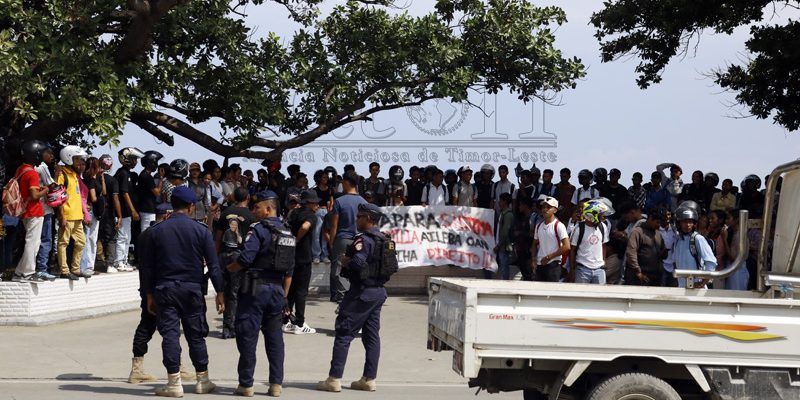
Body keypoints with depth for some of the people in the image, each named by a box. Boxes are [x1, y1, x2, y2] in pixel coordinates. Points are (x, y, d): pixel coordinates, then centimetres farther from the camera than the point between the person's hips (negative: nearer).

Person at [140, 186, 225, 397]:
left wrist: (150, 295, 10)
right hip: (192, 289, 0)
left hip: (165, 289, 0)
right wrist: (220, 292, 4)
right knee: (196, 335, 9)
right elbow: (213, 265, -3)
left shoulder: (157, 231, 2)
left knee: (170, 334, 1)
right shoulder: (201, 230, -2)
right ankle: (203, 380, 17)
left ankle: (174, 383, -1)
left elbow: (148, 267, 4)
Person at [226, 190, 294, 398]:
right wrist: (284, 296, 20)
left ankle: (246, 384, 2)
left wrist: (228, 269, 0)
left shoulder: (259, 229, -11)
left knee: (248, 336, 0)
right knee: (274, 336, 10)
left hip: (256, 288, -7)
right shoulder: (287, 234, 13)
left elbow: (245, 259, -19)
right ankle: (276, 384, 9)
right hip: (277, 289, 7)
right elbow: (289, 271, 15)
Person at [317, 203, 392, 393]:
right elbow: (394, 266, 14)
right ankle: (369, 379, 12)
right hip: (379, 292, 8)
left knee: (344, 334, -4)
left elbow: (357, 263, -26)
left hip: (361, 292, -8)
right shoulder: (385, 241, 12)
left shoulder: (364, 239, -14)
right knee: (372, 336, 10)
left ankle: (334, 379, -5)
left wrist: (345, 260, -8)